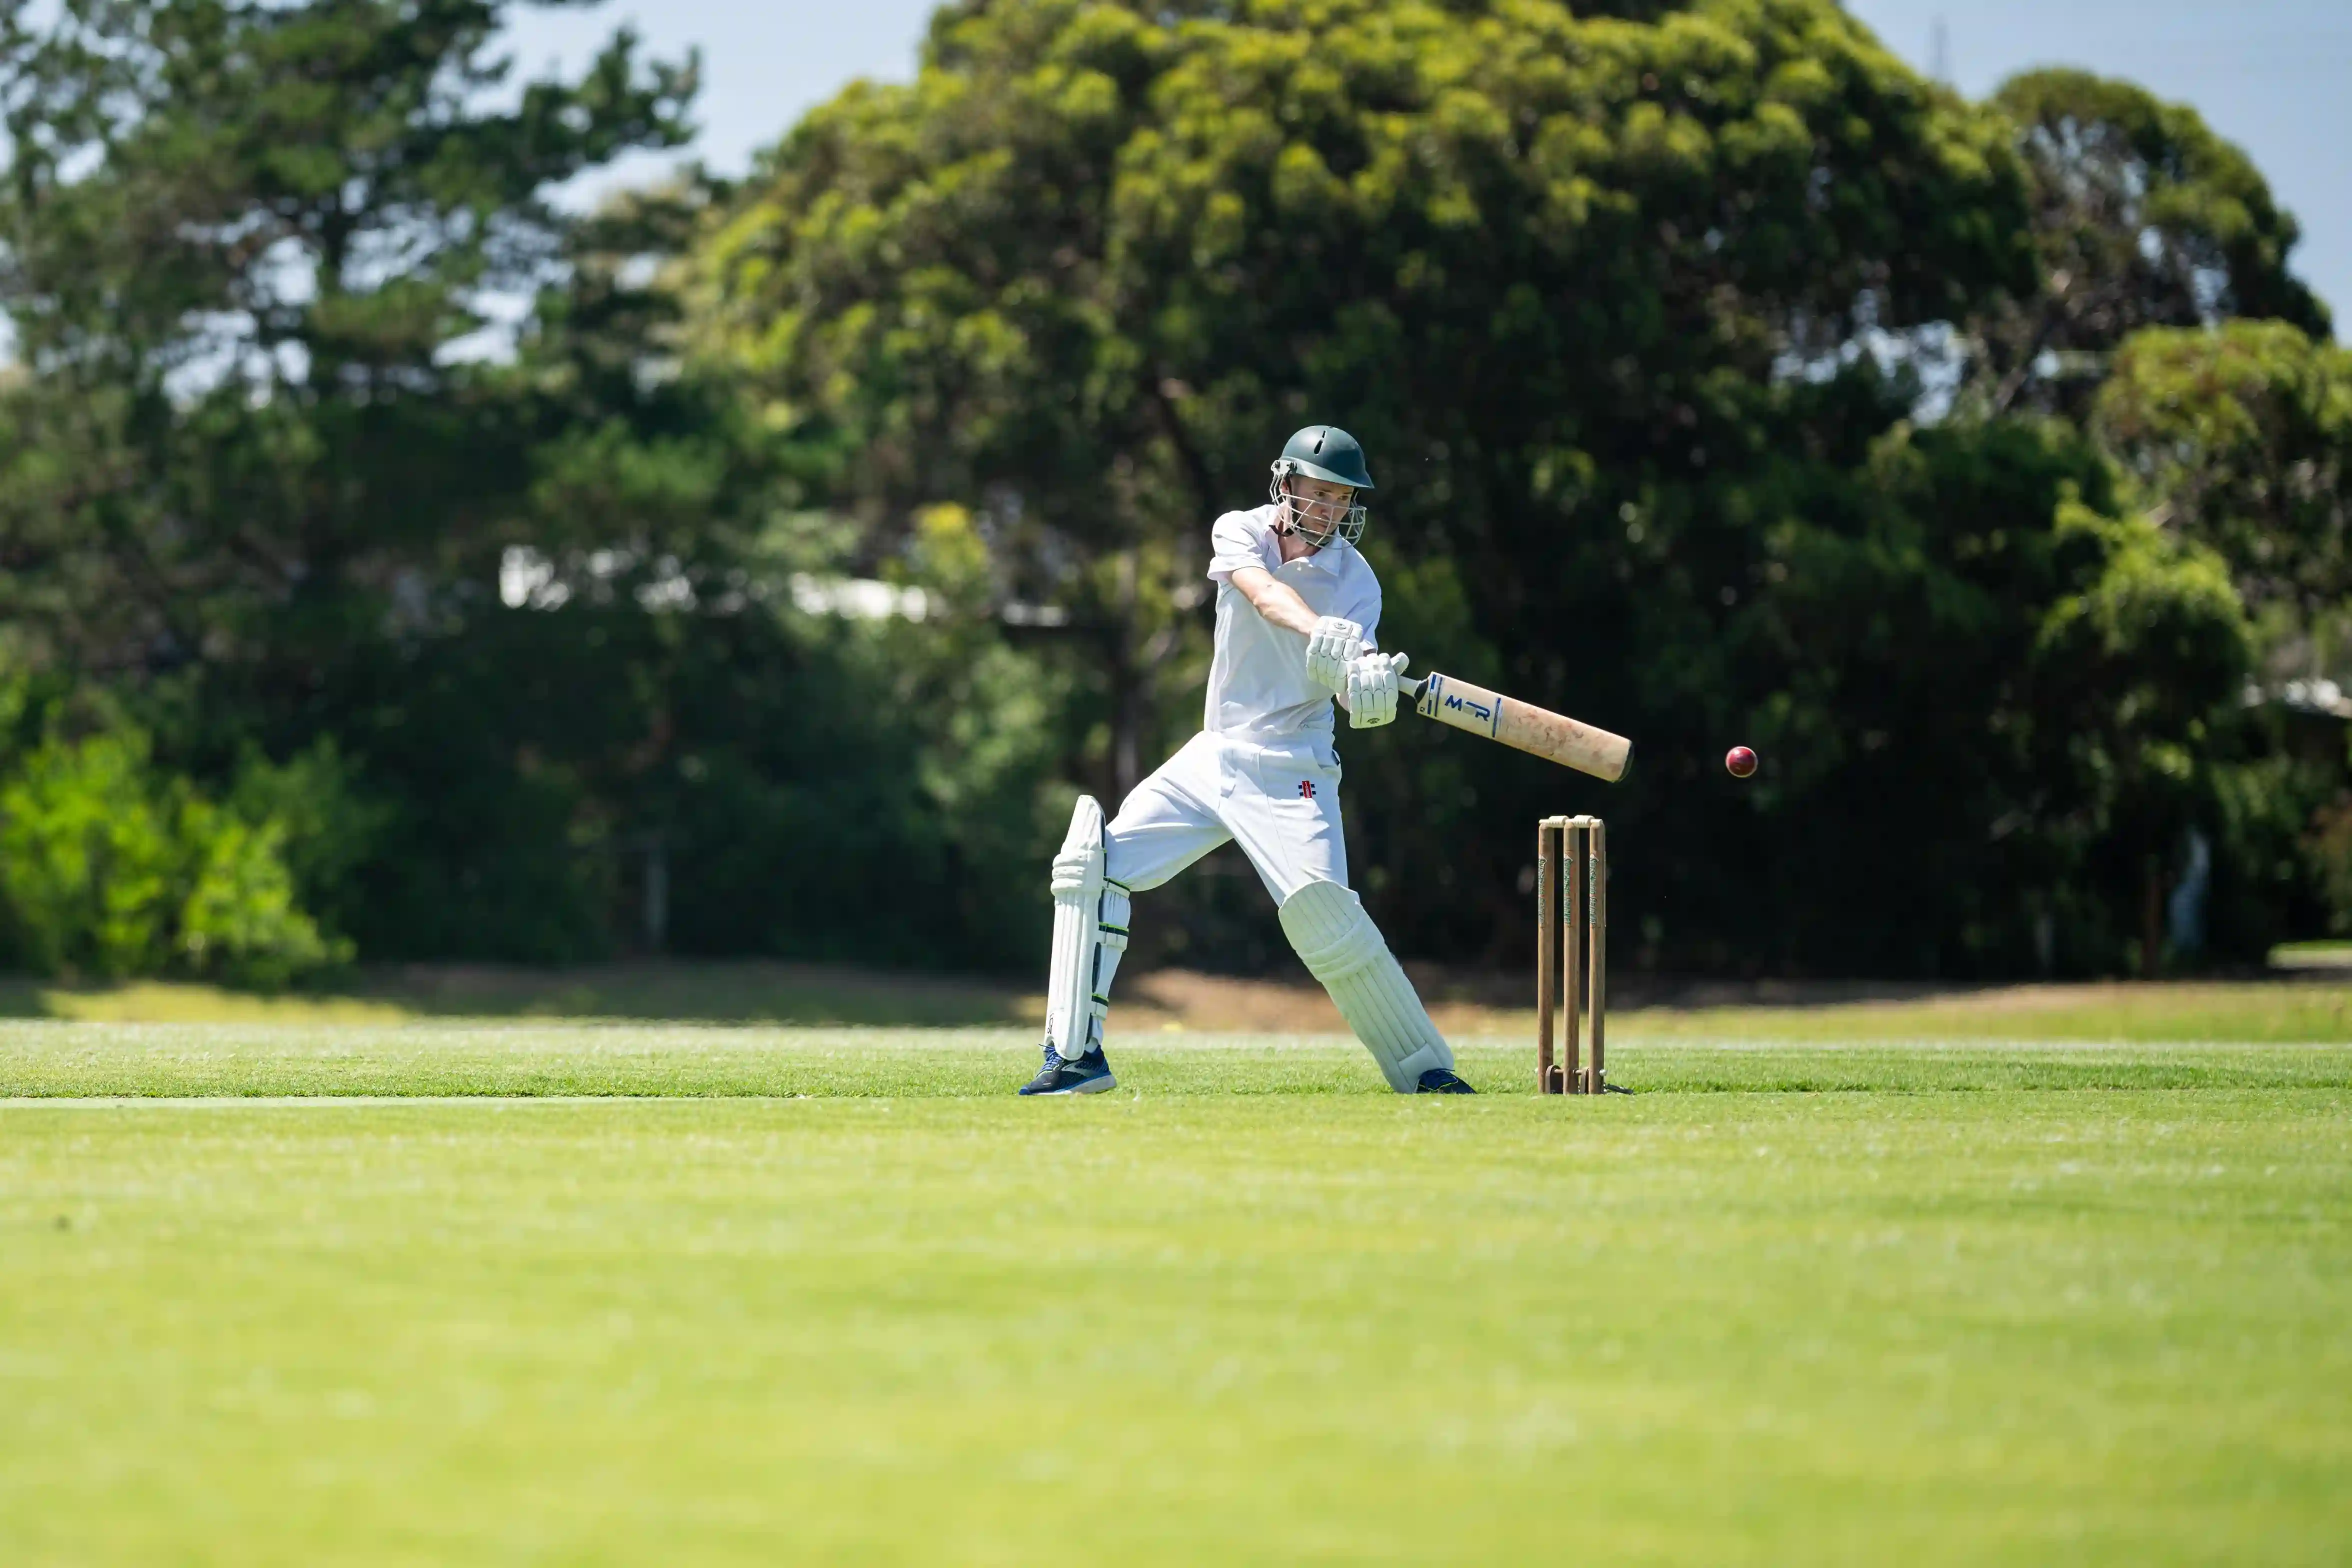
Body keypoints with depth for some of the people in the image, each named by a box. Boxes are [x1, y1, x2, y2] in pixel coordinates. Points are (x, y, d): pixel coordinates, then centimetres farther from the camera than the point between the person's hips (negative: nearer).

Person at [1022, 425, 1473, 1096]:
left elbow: (1349, 685, -19)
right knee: (1091, 863, -5)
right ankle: (1076, 1055, 0)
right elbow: (1265, 594, -26)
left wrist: (1371, 687, -46)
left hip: (1290, 772, -4)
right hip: (1213, 756, 4)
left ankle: (1426, 1071, -12)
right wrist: (1326, 636, -47)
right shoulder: (1240, 534, -3)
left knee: (1323, 912, -22)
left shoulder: (1354, 578, -7)